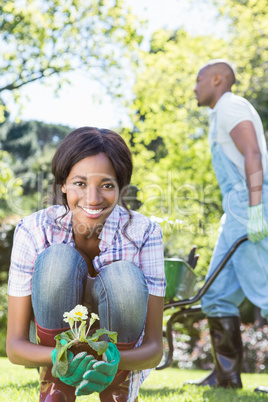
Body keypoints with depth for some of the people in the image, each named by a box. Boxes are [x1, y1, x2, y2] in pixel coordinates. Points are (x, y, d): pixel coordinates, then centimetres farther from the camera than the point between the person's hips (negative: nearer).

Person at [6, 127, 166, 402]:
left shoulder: (143, 233, -22)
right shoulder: (34, 231, -21)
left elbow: (154, 347, -21)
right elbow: (14, 346, -20)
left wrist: (114, 360, -45)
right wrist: (60, 357, -42)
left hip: (123, 352, 0)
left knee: (124, 277, -32)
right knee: (58, 258, -29)